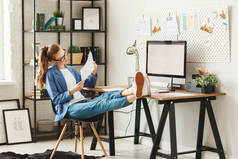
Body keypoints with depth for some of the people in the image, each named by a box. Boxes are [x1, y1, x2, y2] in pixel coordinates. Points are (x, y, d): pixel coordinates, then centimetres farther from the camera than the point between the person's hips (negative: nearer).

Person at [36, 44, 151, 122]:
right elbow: (56, 99, -4)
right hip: (70, 108, -7)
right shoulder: (51, 74, 1)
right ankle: (132, 97, -59)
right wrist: (72, 91, -17)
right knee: (99, 105, -35)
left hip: (83, 102, 7)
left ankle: (132, 91, -55)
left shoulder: (70, 69, 23)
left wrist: (93, 73, 8)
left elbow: (89, 85, 28)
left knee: (106, 96, -25)